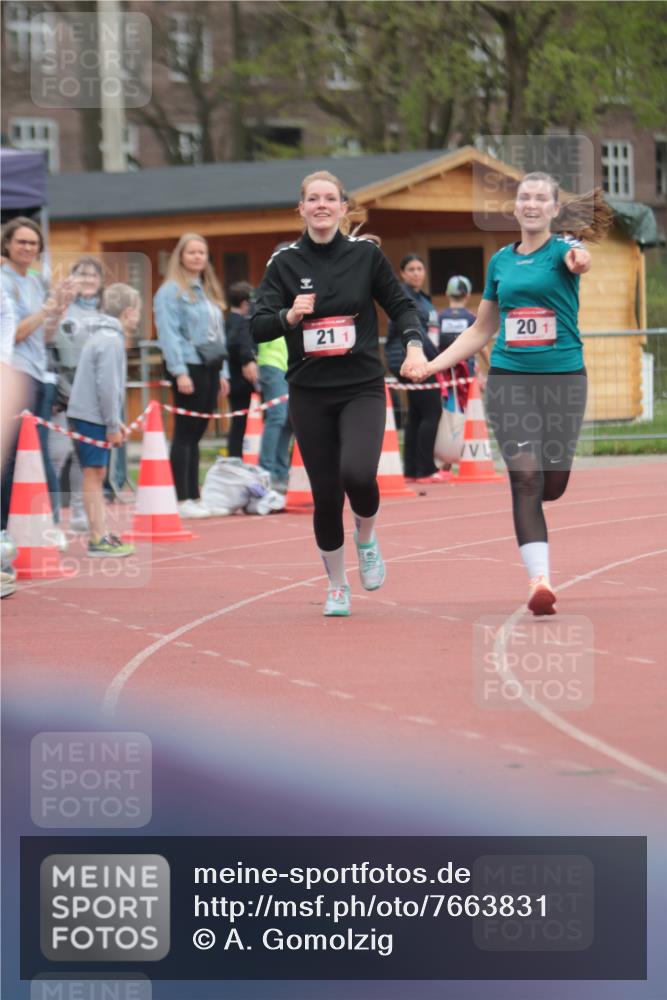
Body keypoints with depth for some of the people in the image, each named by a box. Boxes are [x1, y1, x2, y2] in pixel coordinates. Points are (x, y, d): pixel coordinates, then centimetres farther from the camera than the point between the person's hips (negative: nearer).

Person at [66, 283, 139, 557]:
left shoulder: (102, 335, 16)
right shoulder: (111, 340, -15)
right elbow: (107, 386, -20)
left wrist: (115, 421, 18)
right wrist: (113, 426, -16)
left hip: (86, 414, 10)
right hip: (92, 417, -10)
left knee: (96, 474, 13)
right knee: (94, 473, -8)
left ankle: (101, 533, 19)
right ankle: (98, 540, -8)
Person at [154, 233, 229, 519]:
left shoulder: (209, 291, 19)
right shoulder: (171, 291, -6)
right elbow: (169, 334, -13)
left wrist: (221, 372, 17)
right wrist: (179, 371, -20)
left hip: (209, 367, 8)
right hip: (189, 367, -8)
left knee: (196, 434, 10)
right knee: (185, 433, -7)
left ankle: (194, 496, 12)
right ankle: (182, 500, -7)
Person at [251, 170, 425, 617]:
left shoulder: (366, 254, -1)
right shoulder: (285, 263, 1)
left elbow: (400, 304, 7)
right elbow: (258, 328, -4)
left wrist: (414, 343, -11)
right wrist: (289, 315, -24)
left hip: (362, 389, -1)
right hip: (309, 395, 2)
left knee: (357, 474, -24)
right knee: (325, 494, 3)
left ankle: (367, 537, 10)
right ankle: (337, 585, 24)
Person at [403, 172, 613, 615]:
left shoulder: (562, 247, -2)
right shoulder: (501, 261, 10)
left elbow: (578, 256, -30)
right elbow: (481, 330, 20)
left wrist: (579, 260, -55)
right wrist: (433, 364, 10)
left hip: (564, 377, -2)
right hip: (510, 376, 2)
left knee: (553, 485, 2)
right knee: (526, 478, -13)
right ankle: (540, 580, -14)